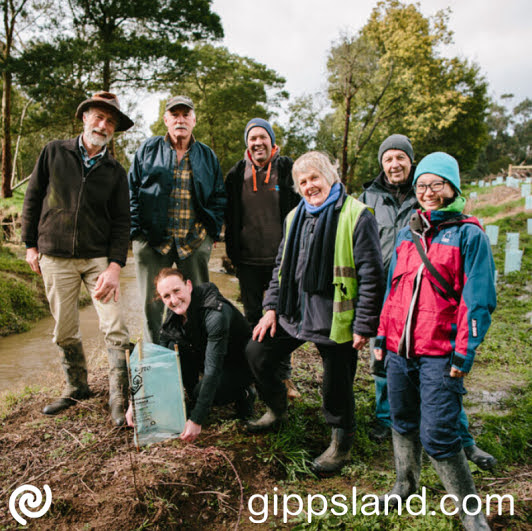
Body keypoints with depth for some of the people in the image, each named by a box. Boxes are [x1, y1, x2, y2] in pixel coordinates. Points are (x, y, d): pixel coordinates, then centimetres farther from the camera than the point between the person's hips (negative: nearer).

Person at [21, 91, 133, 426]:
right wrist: (31, 245, 6)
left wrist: (115, 266, -10)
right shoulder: (54, 153, 5)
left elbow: (121, 221, 1)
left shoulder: (115, 171, 5)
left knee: (115, 328, -8)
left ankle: (119, 398, 1)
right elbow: (33, 198, 9)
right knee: (65, 332, 9)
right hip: (55, 258, 1)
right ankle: (77, 387, 28)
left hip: (98, 258, 0)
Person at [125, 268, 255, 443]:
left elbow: (213, 369, -36)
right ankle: (192, 399, -1)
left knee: (201, 391, -31)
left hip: (240, 365, -6)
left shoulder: (216, 313, -34)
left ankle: (244, 394, -1)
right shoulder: (173, 317, -12)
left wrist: (196, 420, -38)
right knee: (174, 347, -19)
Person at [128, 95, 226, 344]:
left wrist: (212, 230, 2)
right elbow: (131, 191, 7)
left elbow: (219, 197, 14)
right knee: (152, 304, 4)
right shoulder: (148, 149, 8)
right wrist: (136, 229, -2)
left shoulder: (208, 156, 12)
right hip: (152, 239, -1)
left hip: (195, 241, 1)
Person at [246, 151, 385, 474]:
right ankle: (277, 411, 36)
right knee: (257, 353, 12)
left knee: (337, 384, 5)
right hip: (295, 311, 7)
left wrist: (364, 324, -14)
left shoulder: (356, 215, -10)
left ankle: (342, 443, 31)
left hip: (336, 318, -7)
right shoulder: (295, 217, 12)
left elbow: (371, 275, -12)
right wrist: (272, 306, 11)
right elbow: (282, 265, 19)